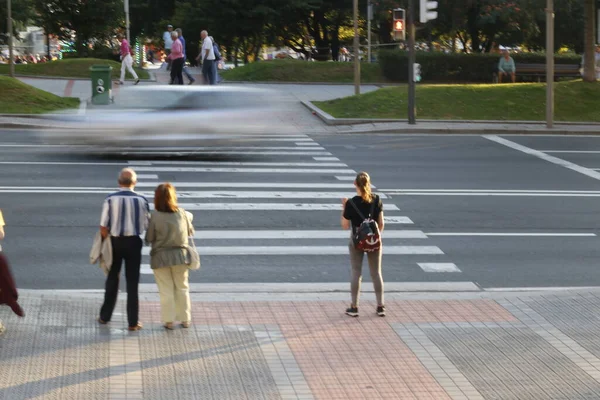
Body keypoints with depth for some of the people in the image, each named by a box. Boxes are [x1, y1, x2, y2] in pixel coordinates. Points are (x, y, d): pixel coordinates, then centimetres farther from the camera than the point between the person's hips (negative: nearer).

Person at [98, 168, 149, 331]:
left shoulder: (110, 199, -9)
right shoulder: (141, 200, -8)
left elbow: (103, 227, -9)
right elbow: (147, 225, -5)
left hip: (115, 241, 1)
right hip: (133, 242, 0)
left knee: (112, 279, 17)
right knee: (132, 282, 7)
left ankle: (105, 316, 26)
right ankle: (133, 322, 8)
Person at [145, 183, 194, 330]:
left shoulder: (155, 216, -15)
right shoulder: (182, 213, -7)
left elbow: (149, 239, -10)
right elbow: (190, 232, 5)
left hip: (161, 257, -2)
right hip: (179, 255, 2)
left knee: (166, 290, 7)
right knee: (182, 288, 15)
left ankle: (168, 320, 10)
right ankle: (185, 319, 20)